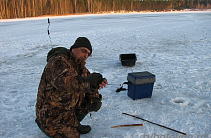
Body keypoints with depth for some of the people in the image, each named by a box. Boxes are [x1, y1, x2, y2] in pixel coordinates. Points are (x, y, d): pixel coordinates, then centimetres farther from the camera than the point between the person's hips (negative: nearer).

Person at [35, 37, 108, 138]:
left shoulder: (80, 67, 5)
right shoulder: (59, 62, -24)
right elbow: (62, 80, -44)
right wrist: (88, 83, -56)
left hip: (70, 106, 8)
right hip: (51, 113, -8)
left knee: (95, 101, -3)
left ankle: (74, 124, 14)